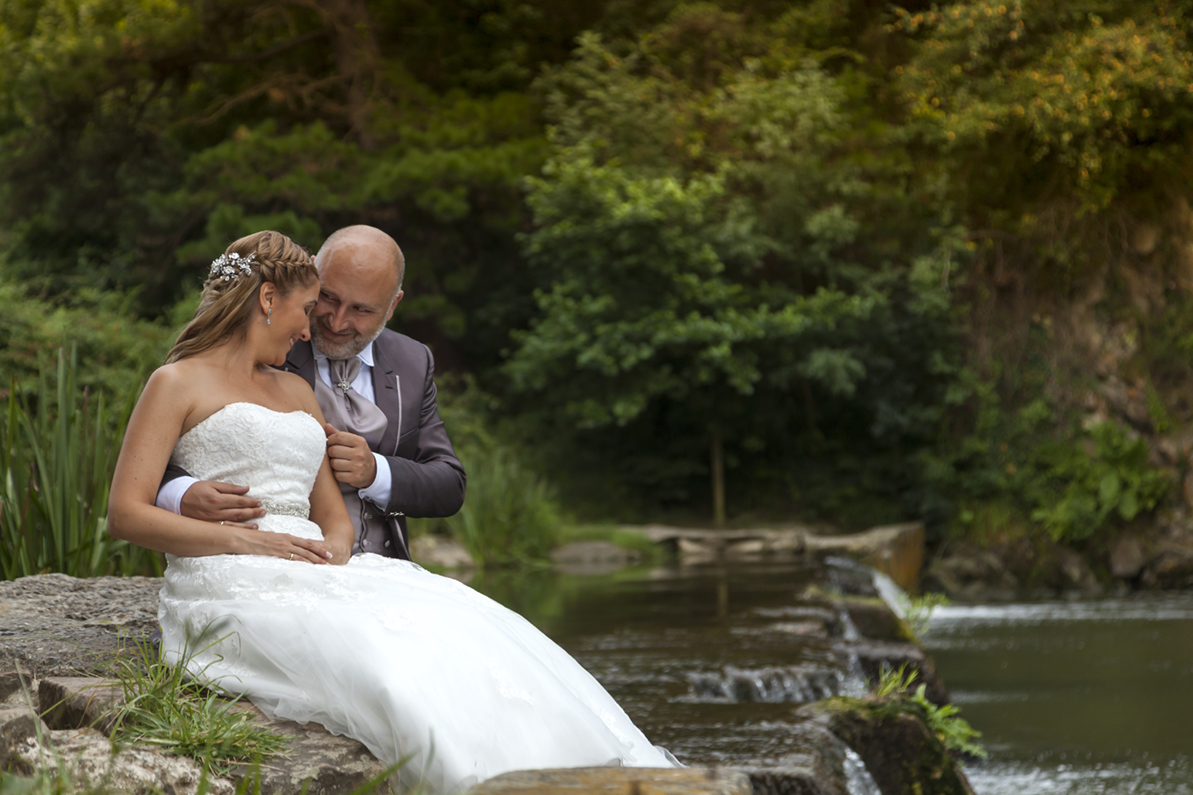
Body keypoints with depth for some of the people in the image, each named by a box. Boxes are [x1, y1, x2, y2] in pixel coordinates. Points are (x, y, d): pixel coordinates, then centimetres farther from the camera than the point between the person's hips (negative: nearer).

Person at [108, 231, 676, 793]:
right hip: (232, 590, -6)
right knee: (384, 668, -33)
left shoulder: (296, 392, 27)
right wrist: (243, 540, -13)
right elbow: (125, 514, -3)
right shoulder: (177, 382, 6)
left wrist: (334, 552, -2)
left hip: (310, 578, 6)